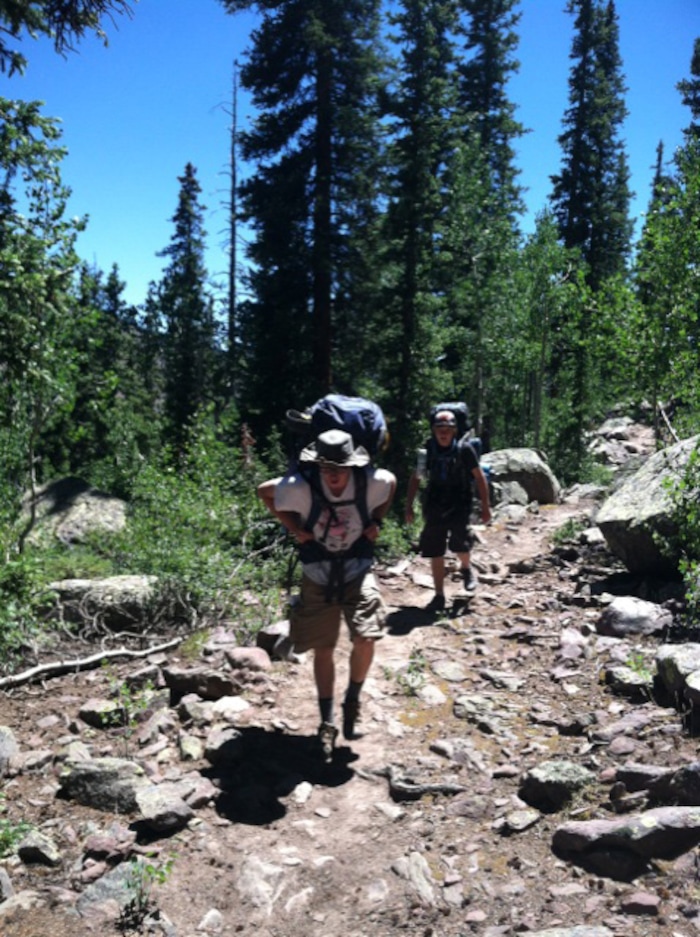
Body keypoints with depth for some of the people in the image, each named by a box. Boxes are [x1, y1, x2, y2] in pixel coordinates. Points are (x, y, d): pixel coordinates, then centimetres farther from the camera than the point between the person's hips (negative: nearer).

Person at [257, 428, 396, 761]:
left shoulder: (370, 482, -18)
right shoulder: (300, 487, -22)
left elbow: (392, 482, 7)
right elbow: (264, 491, -3)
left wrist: (376, 522, -1)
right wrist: (294, 528, -8)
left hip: (357, 572, 0)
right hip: (318, 577, 0)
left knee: (365, 640, -16)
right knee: (323, 650, 7)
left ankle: (352, 699, 15)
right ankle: (327, 723, 23)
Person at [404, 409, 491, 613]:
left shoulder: (464, 449, -9)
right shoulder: (427, 449, -2)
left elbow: (479, 477, -2)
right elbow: (416, 478, 7)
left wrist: (485, 506, -2)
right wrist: (409, 506, 4)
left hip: (459, 504, -2)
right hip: (435, 505, 3)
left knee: (460, 543, -18)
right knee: (435, 553, 3)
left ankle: (466, 568, 19)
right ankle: (439, 596, 16)